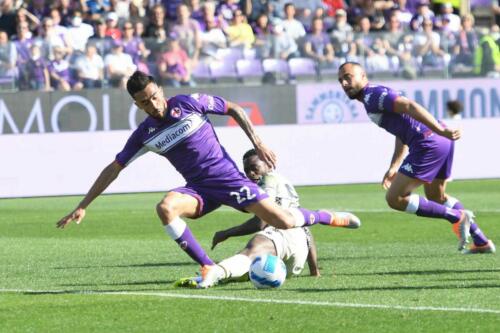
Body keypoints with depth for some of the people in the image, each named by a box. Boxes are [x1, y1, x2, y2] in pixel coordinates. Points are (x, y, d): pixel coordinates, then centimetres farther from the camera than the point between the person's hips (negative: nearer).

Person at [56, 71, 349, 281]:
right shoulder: (145, 134, -1)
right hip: (199, 189, 2)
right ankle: (208, 267, -22)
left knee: (284, 222, -12)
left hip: (228, 177, -2)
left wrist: (258, 143, -5)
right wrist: (82, 206, 2)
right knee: (166, 208, -31)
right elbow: (114, 169, 5)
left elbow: (234, 109, 2)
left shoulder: (189, 103, -9)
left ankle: (326, 218, 22)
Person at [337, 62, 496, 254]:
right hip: (442, 143, 10)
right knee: (436, 197, 29)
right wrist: (393, 168, 28)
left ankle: (457, 217, -4)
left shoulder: (372, 95, -7)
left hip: (428, 143, -10)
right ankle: (482, 242, 30)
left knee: (395, 199, -4)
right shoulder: (376, 97, 25)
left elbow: (409, 106, -21)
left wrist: (440, 130, -30)